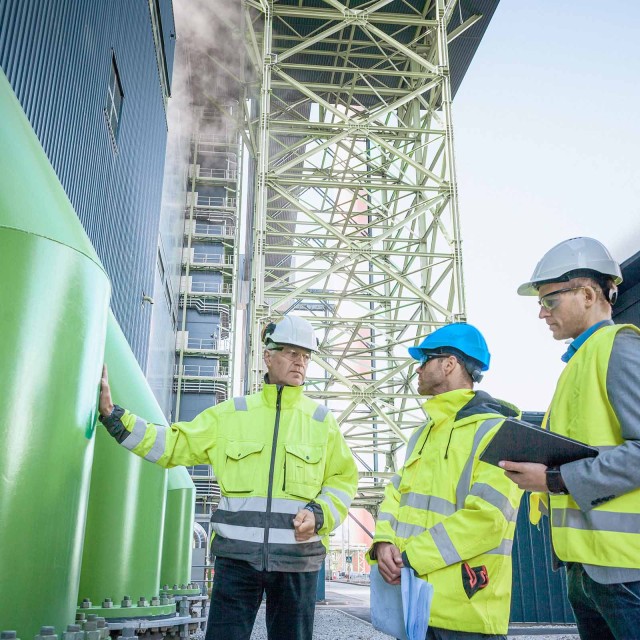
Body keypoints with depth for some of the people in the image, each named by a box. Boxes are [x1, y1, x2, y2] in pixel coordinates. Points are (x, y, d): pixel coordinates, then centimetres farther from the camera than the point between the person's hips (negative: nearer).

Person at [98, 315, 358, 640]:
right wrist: (113, 415, 0)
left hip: (297, 559, 1)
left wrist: (320, 514, -8)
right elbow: (174, 446, 7)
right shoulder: (231, 414, 6)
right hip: (237, 554, 0)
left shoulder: (322, 420, 7)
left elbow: (344, 478, 11)